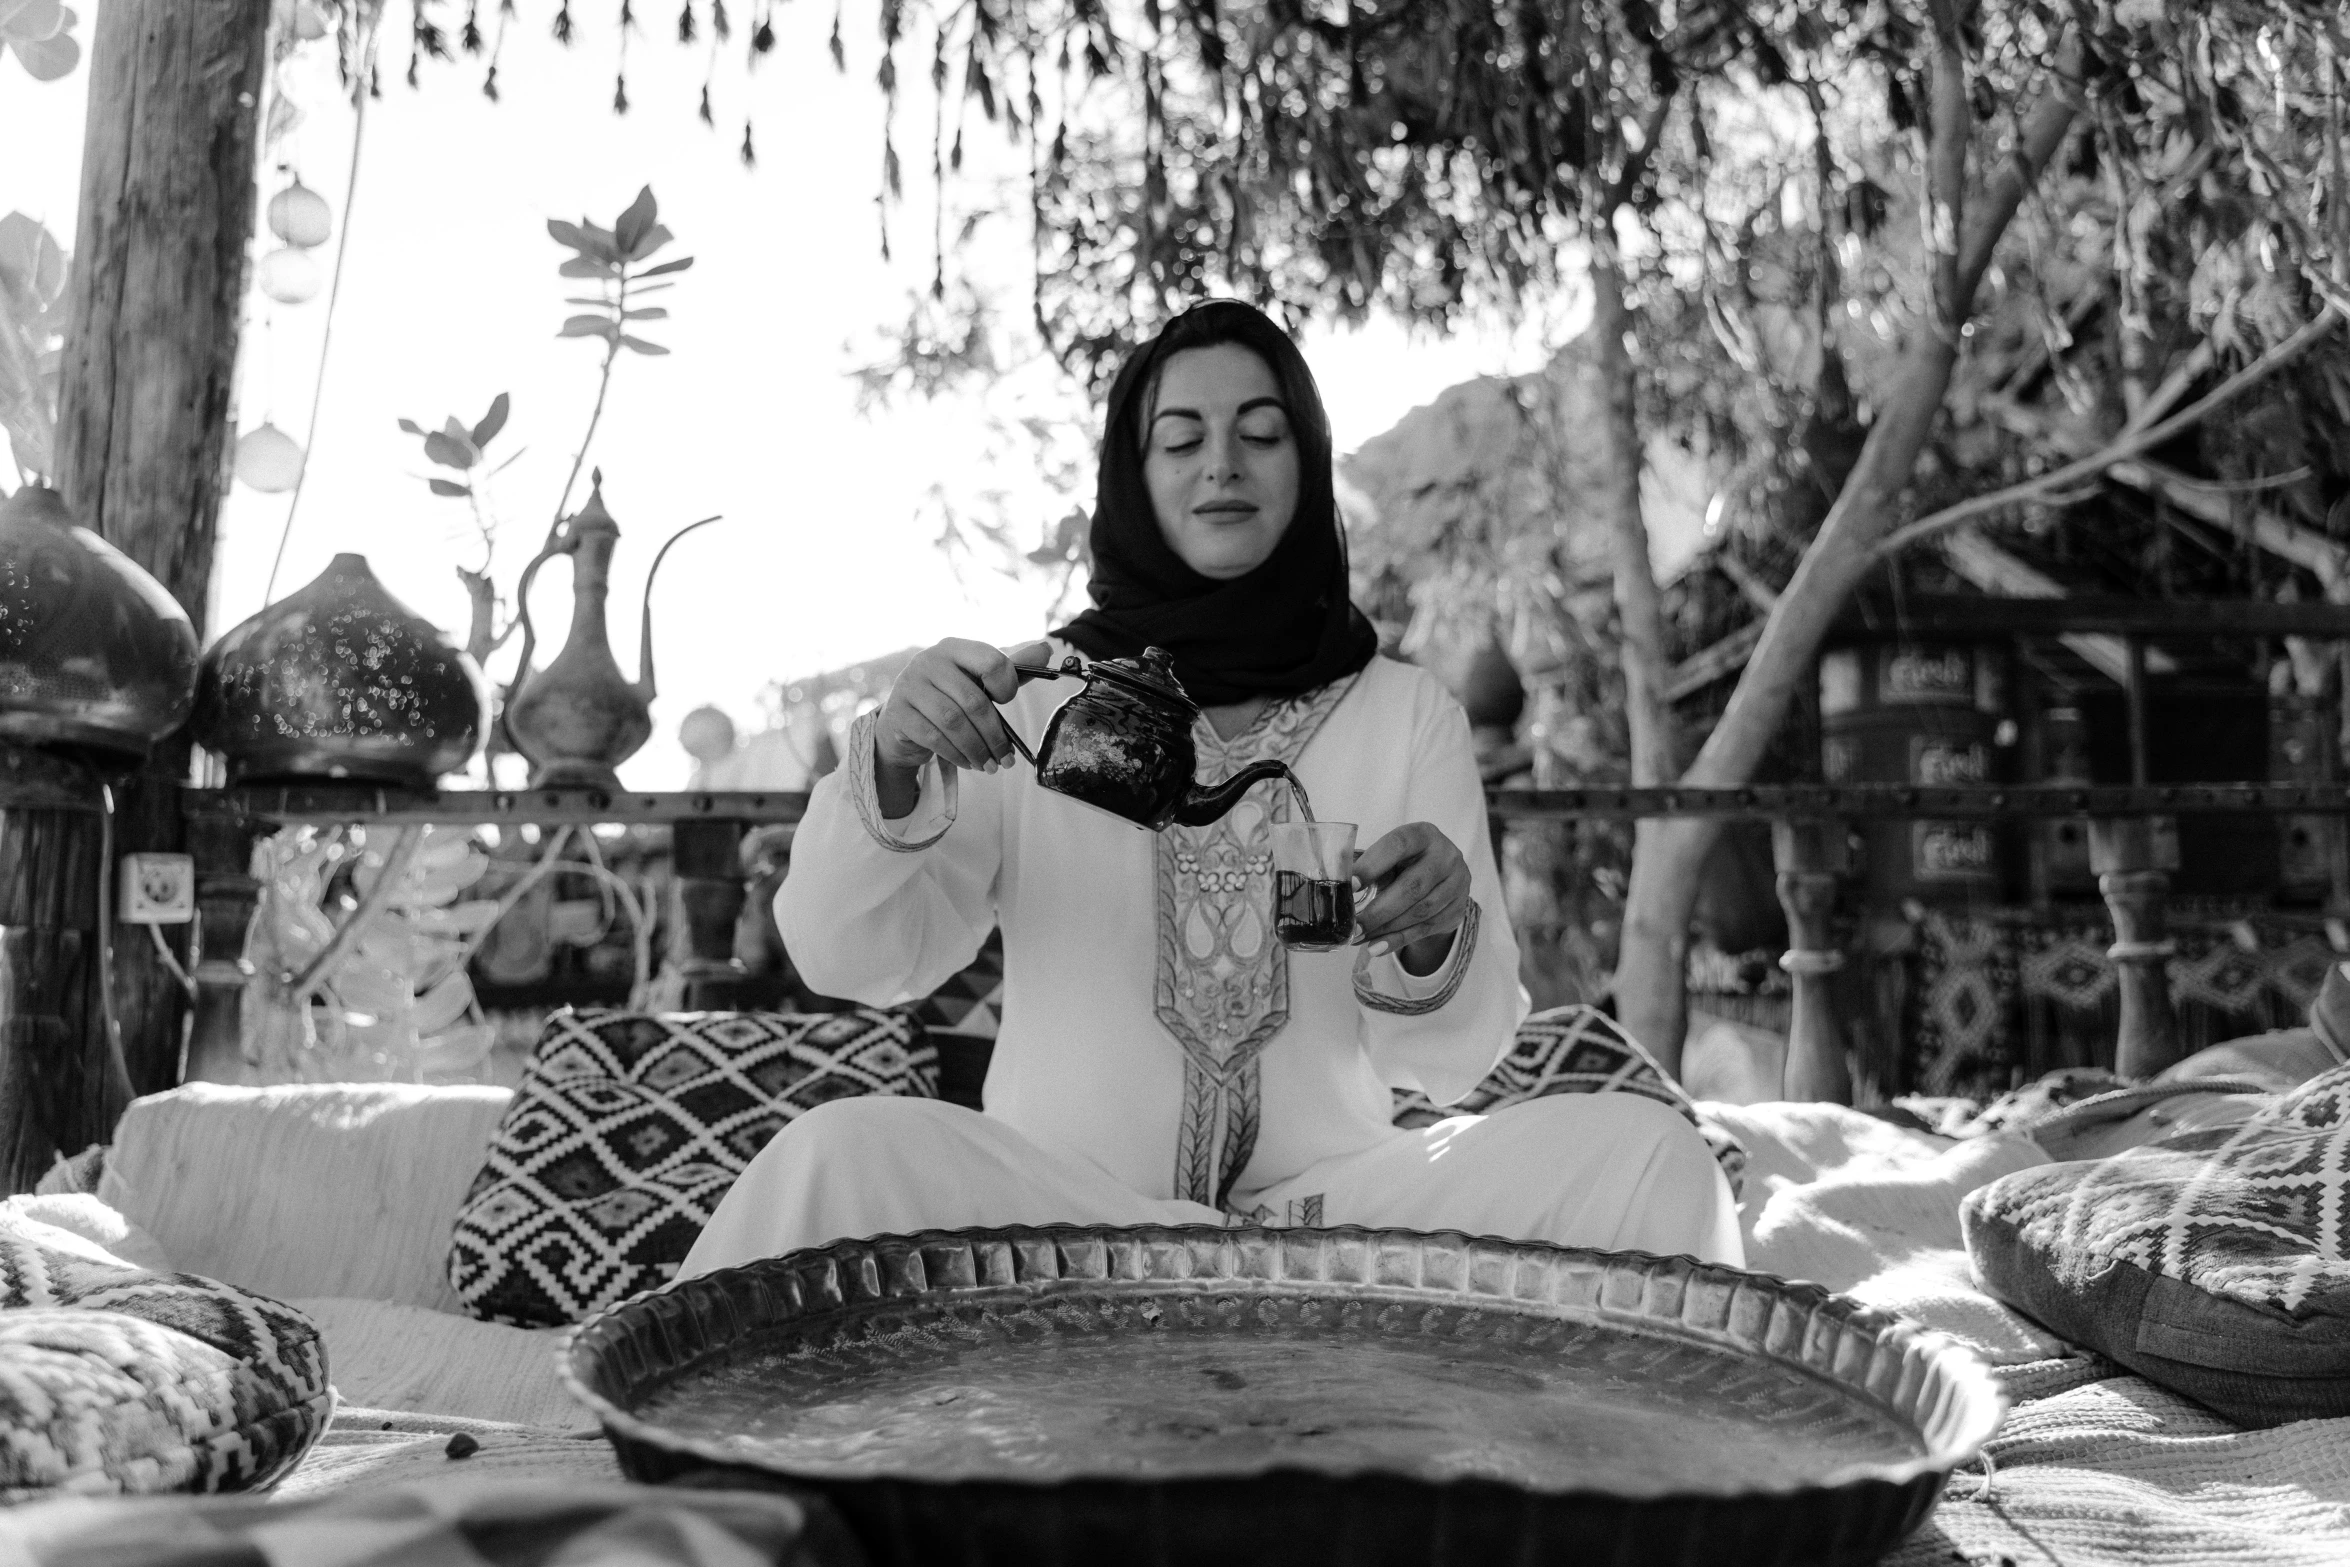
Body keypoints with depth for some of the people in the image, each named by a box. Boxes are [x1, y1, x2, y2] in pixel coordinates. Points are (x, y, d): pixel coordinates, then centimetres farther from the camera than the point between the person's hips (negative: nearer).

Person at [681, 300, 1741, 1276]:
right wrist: (892, 768, -21)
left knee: (1634, 1147, -20)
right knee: (840, 1155, -31)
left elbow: (1451, 1062, 3)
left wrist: (1432, 941, -20)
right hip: (1051, 1210, -1)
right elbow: (849, 961, -2)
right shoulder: (1037, 703, 5)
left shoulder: (1405, 713, 7)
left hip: (1331, 1201, 2)